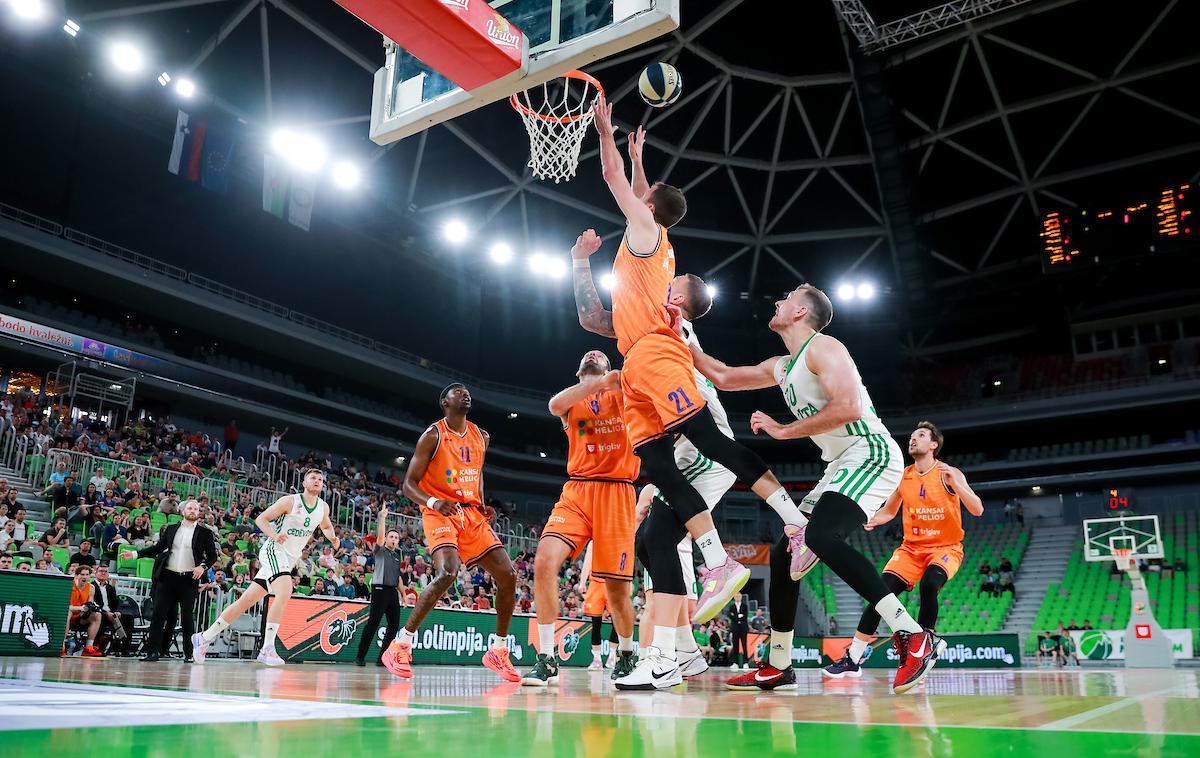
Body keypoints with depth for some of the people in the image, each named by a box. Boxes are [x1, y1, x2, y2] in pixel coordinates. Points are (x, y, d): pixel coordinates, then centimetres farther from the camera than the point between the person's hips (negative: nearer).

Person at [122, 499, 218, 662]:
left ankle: (189, 653, 8)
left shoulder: (204, 533, 4)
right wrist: (135, 553, 5)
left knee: (187, 617, 1)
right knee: (158, 614, -2)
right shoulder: (171, 529, 12)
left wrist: (203, 566, -14)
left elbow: (212, 556, 4)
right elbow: (158, 547, 14)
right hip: (167, 577, 2)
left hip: (189, 579, -2)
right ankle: (153, 651, 2)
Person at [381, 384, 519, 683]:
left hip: (472, 514, 6)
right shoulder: (433, 435, -6)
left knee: (508, 576, -4)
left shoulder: (481, 437, 13)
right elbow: (409, 485, -7)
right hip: (441, 513, -6)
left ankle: (498, 651, 12)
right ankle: (399, 647, -16)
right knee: (446, 573, -30)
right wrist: (432, 502, -26)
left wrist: (482, 505, 13)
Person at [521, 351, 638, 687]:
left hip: (617, 493, -1)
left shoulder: (623, 394, 13)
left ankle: (625, 655, 28)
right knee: (544, 561, -21)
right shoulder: (571, 401, 14)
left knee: (617, 587, -1)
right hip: (577, 491, 1)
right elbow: (555, 405, -12)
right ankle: (547, 660, -12)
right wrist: (599, 383, -24)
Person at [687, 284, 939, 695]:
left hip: (871, 453, -10)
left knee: (821, 536, -31)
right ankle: (777, 667, 16)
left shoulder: (823, 348, -10)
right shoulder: (780, 367, 19)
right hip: (842, 465, 10)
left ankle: (913, 637, -26)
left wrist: (783, 430, -17)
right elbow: (724, 377, 30)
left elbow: (847, 407, -24)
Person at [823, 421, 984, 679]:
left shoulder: (950, 474, -10)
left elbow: (977, 510, -18)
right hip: (911, 547, 3)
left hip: (946, 548, -3)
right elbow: (889, 510, 16)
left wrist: (955, 485, -33)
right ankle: (852, 659, -8)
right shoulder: (902, 476, 3)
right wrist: (873, 519, -6)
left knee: (929, 585, -33)